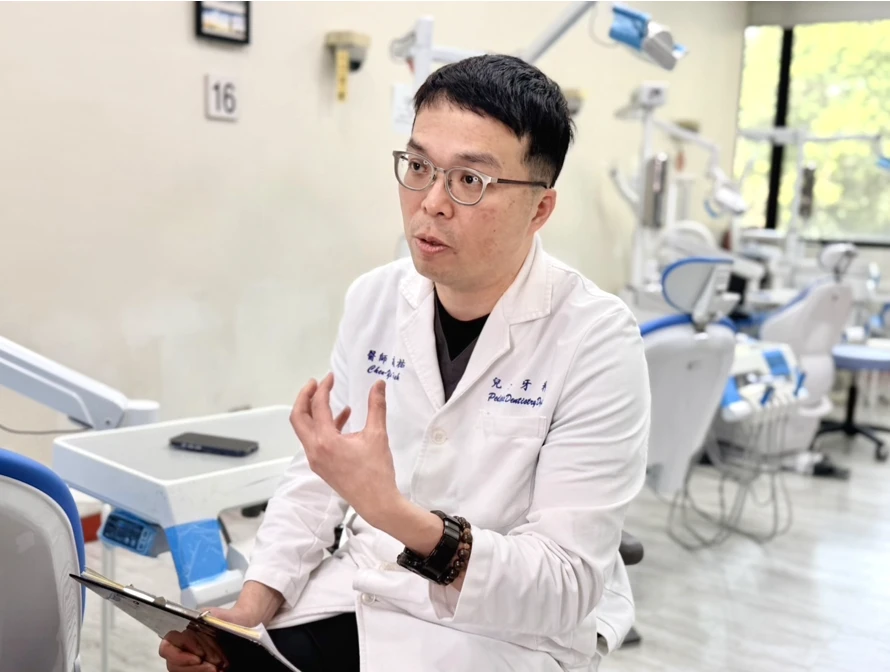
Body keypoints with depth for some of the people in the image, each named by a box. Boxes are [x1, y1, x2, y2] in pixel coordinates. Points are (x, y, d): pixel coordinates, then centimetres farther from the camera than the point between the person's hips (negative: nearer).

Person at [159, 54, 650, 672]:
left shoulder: (598, 341, -19)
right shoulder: (374, 298, -2)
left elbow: (567, 586, -21)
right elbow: (318, 470, 7)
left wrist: (391, 511, -34)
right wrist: (252, 605, -6)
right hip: (363, 594, 4)